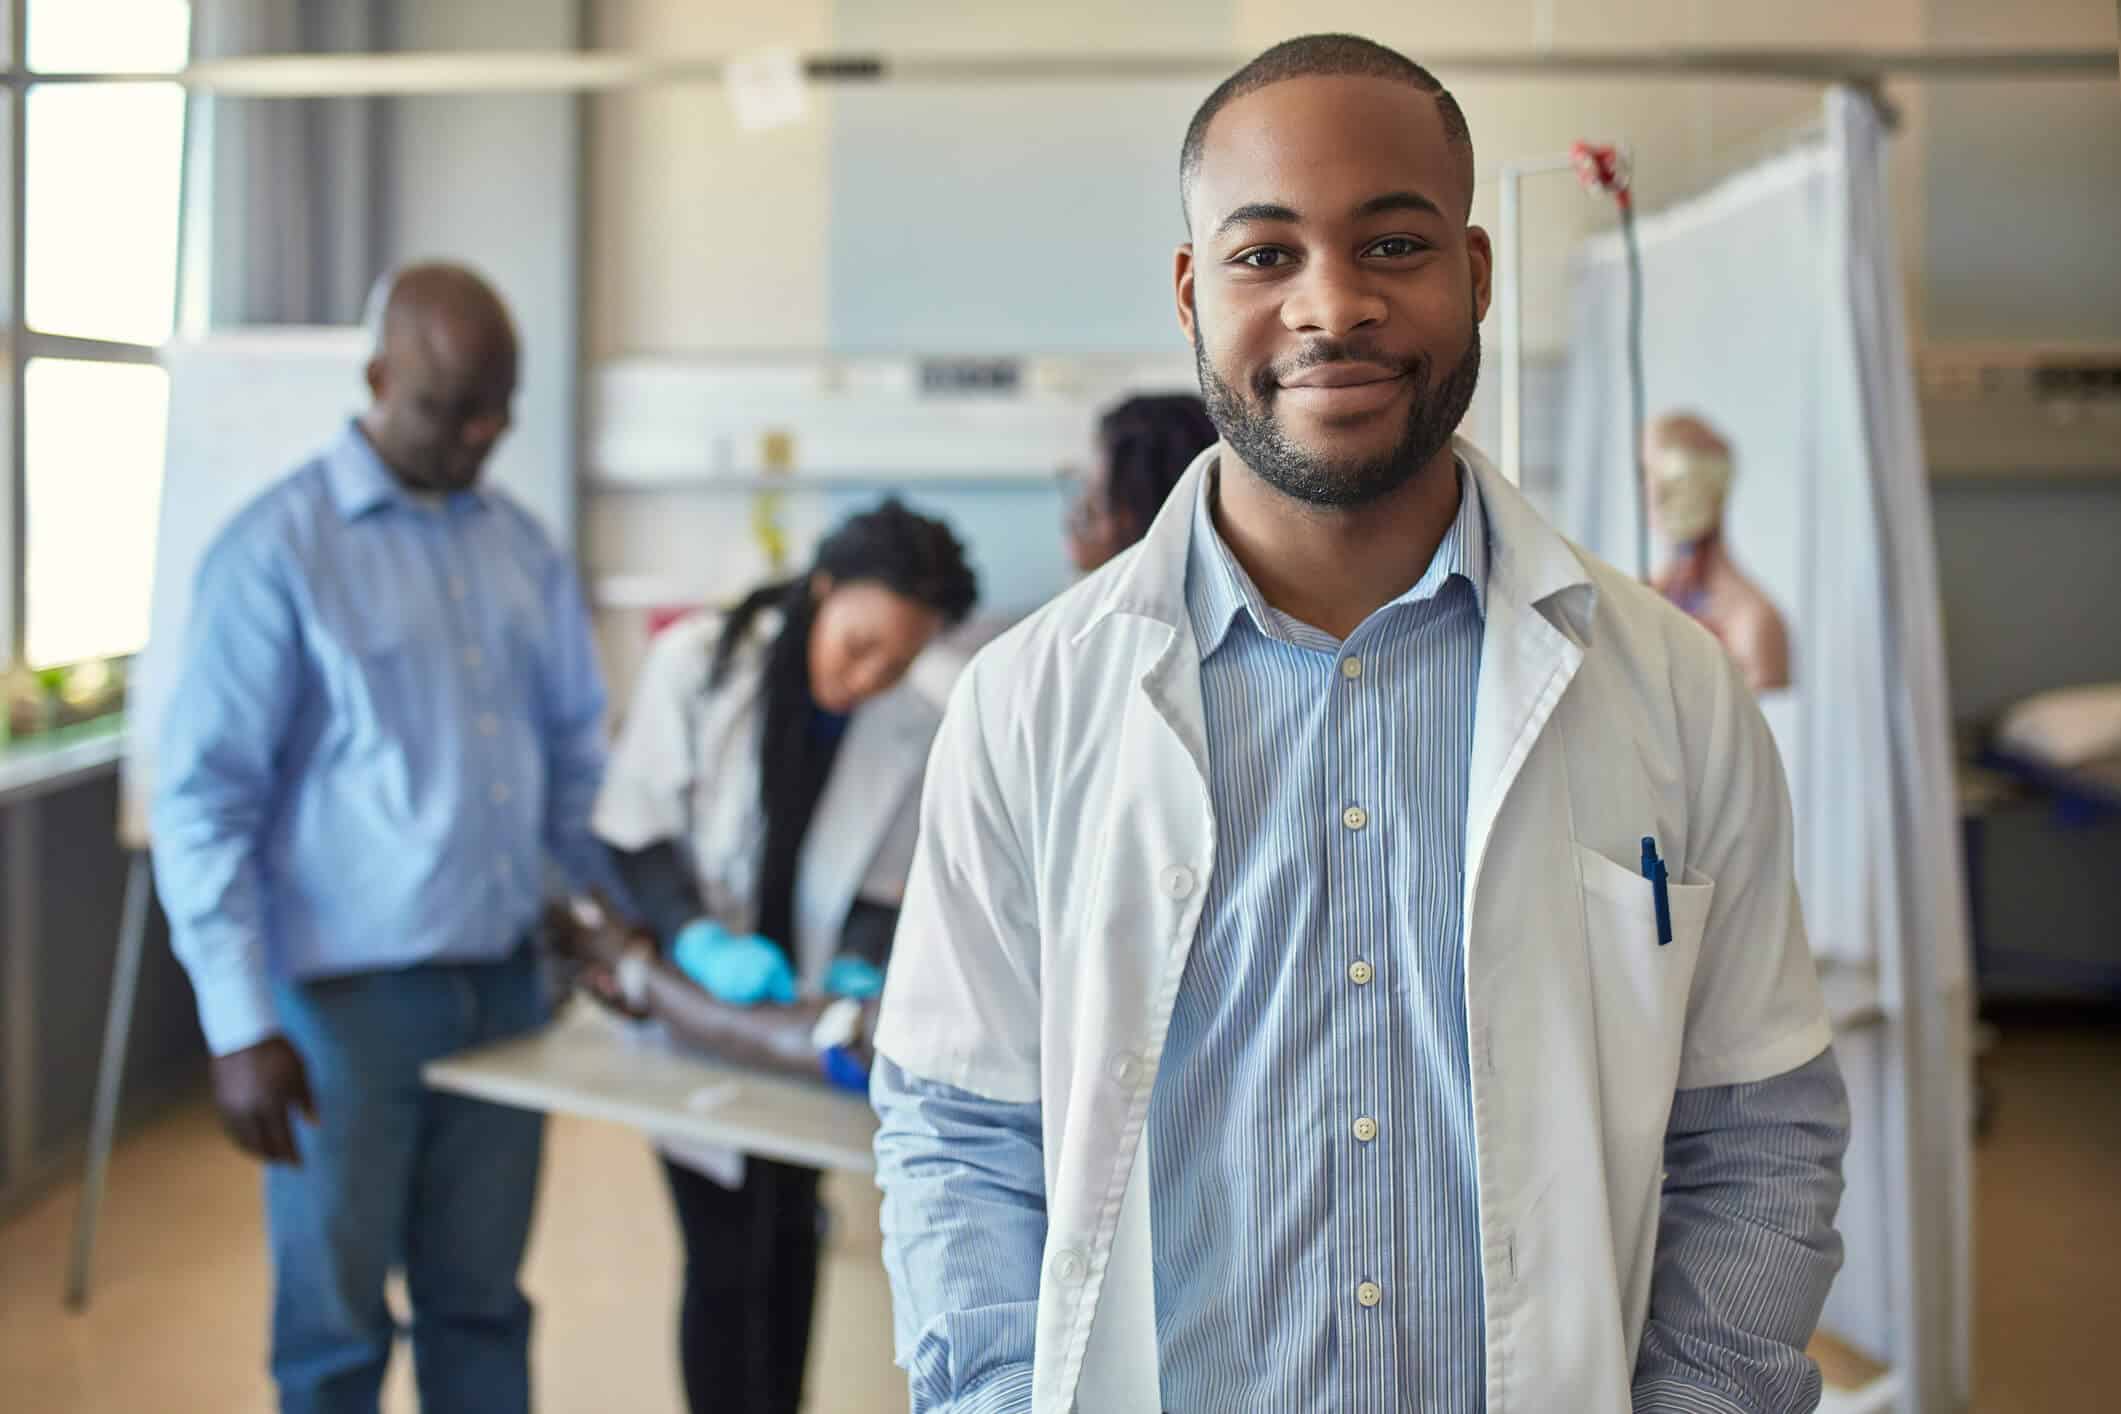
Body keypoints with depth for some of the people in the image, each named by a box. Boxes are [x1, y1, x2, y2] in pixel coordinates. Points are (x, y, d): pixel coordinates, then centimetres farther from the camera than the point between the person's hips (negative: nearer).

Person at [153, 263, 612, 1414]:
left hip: (504, 983, 4)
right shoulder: (278, 551, -9)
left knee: (481, 1308, 13)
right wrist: (240, 1025, -14)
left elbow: (576, 759, 16)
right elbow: (203, 801, -10)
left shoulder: (524, 548, 7)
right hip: (346, 997, -4)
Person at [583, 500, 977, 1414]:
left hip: (794, 1010, 3)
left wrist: (858, 968, -18)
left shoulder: (912, 732, -8)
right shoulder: (695, 662, -15)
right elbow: (632, 832, -12)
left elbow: (881, 891, 1)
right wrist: (699, 937, -26)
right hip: (693, 1002, -3)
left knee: (788, 1239, 14)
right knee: (727, 1258, -4)